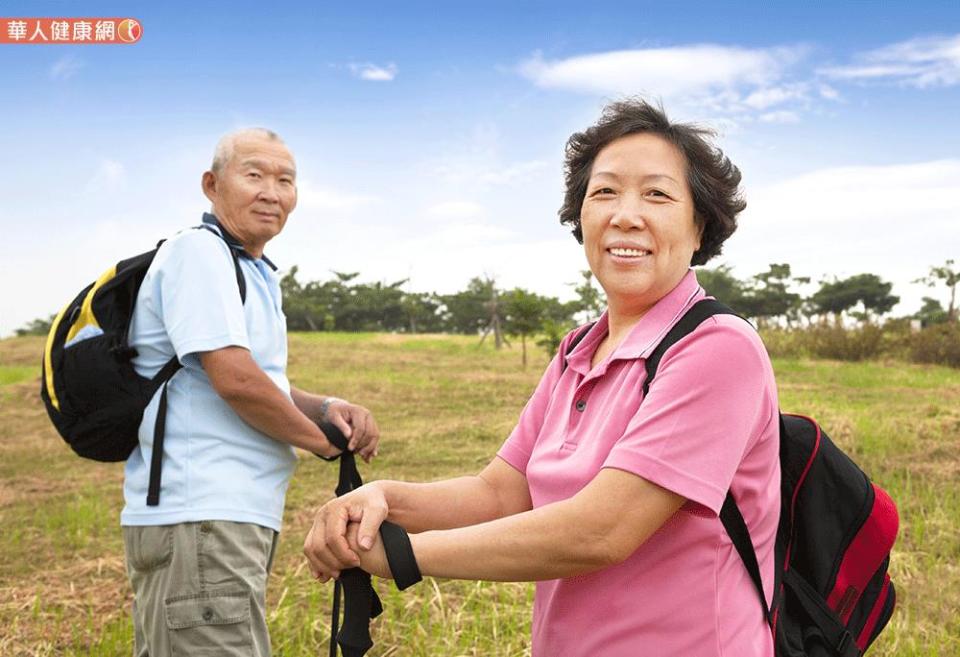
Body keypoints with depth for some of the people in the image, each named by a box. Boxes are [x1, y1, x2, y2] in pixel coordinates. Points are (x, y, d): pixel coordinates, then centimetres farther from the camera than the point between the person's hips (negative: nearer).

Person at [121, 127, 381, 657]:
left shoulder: (254, 274, 20)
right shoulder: (198, 251, -10)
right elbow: (234, 378, -21)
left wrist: (329, 409, 1)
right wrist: (323, 440, -7)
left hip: (232, 518, 10)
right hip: (198, 518, -10)